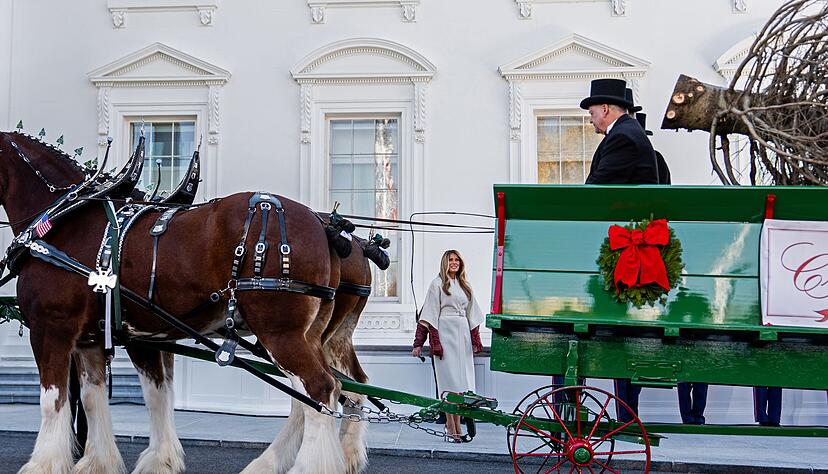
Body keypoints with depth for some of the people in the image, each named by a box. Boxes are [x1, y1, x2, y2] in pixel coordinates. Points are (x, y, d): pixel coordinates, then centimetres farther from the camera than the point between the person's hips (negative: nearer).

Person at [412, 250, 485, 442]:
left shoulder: (465, 286, 20)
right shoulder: (438, 284, 3)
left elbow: (472, 315, 23)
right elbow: (430, 314, -3)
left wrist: (476, 341, 16)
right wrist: (419, 343, -8)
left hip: (463, 334, 6)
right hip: (445, 333, -6)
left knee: (461, 381, 2)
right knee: (451, 379, -9)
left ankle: (456, 428, 5)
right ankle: (451, 430, -9)